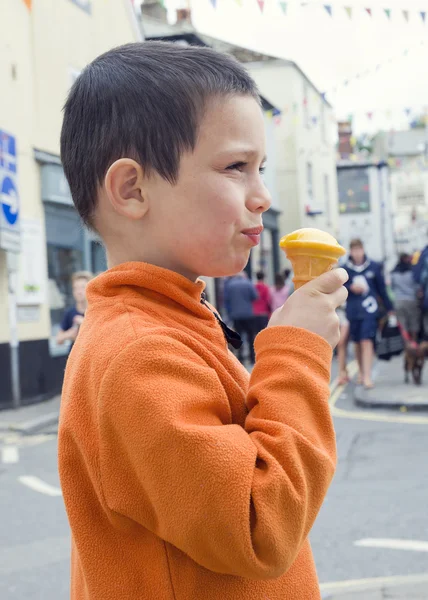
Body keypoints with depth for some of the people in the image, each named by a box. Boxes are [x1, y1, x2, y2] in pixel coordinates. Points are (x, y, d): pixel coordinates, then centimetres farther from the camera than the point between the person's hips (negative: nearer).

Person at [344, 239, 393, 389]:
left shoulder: (374, 267, 1)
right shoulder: (345, 269, 2)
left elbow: (382, 289, 8)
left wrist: (389, 308, 11)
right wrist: (351, 287, -13)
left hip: (369, 310, -2)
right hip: (353, 311, 2)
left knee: (367, 342, -12)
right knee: (357, 343, 10)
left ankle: (367, 377, -15)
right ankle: (361, 372, 26)